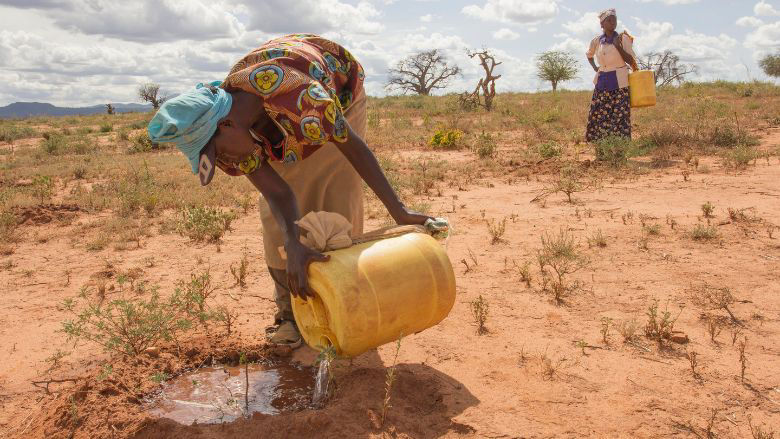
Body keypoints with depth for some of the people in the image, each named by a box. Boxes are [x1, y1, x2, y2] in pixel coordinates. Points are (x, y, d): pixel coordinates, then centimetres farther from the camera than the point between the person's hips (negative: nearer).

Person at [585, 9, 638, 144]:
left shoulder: (623, 38, -2)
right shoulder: (596, 41, 7)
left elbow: (631, 61, -7)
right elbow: (589, 55, 29)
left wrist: (618, 46, -17)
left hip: (619, 83, -4)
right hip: (602, 83, 4)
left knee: (620, 115, -6)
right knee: (597, 115, 1)